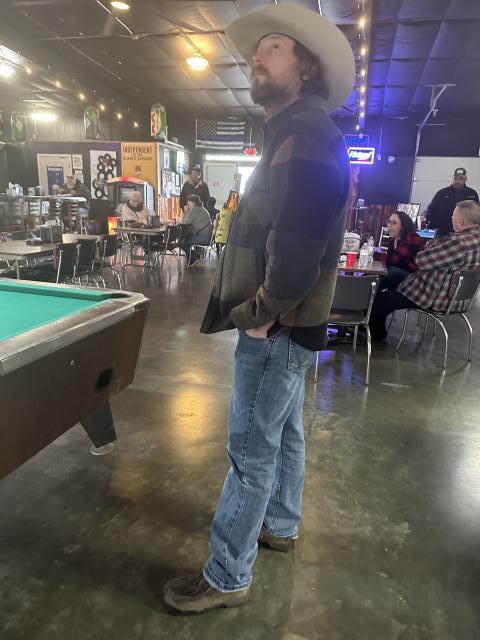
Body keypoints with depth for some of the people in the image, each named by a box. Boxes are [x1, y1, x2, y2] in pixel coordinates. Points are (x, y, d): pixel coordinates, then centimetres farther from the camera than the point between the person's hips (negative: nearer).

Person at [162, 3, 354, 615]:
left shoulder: (308, 136, -15)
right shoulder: (292, 135, 17)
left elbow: (298, 242, -27)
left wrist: (263, 311, -16)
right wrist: (262, 307, 8)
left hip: (278, 328, -10)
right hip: (287, 324, 10)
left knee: (251, 451, 1)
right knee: (284, 431, 21)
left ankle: (226, 577, 20)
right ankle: (280, 525, 42)